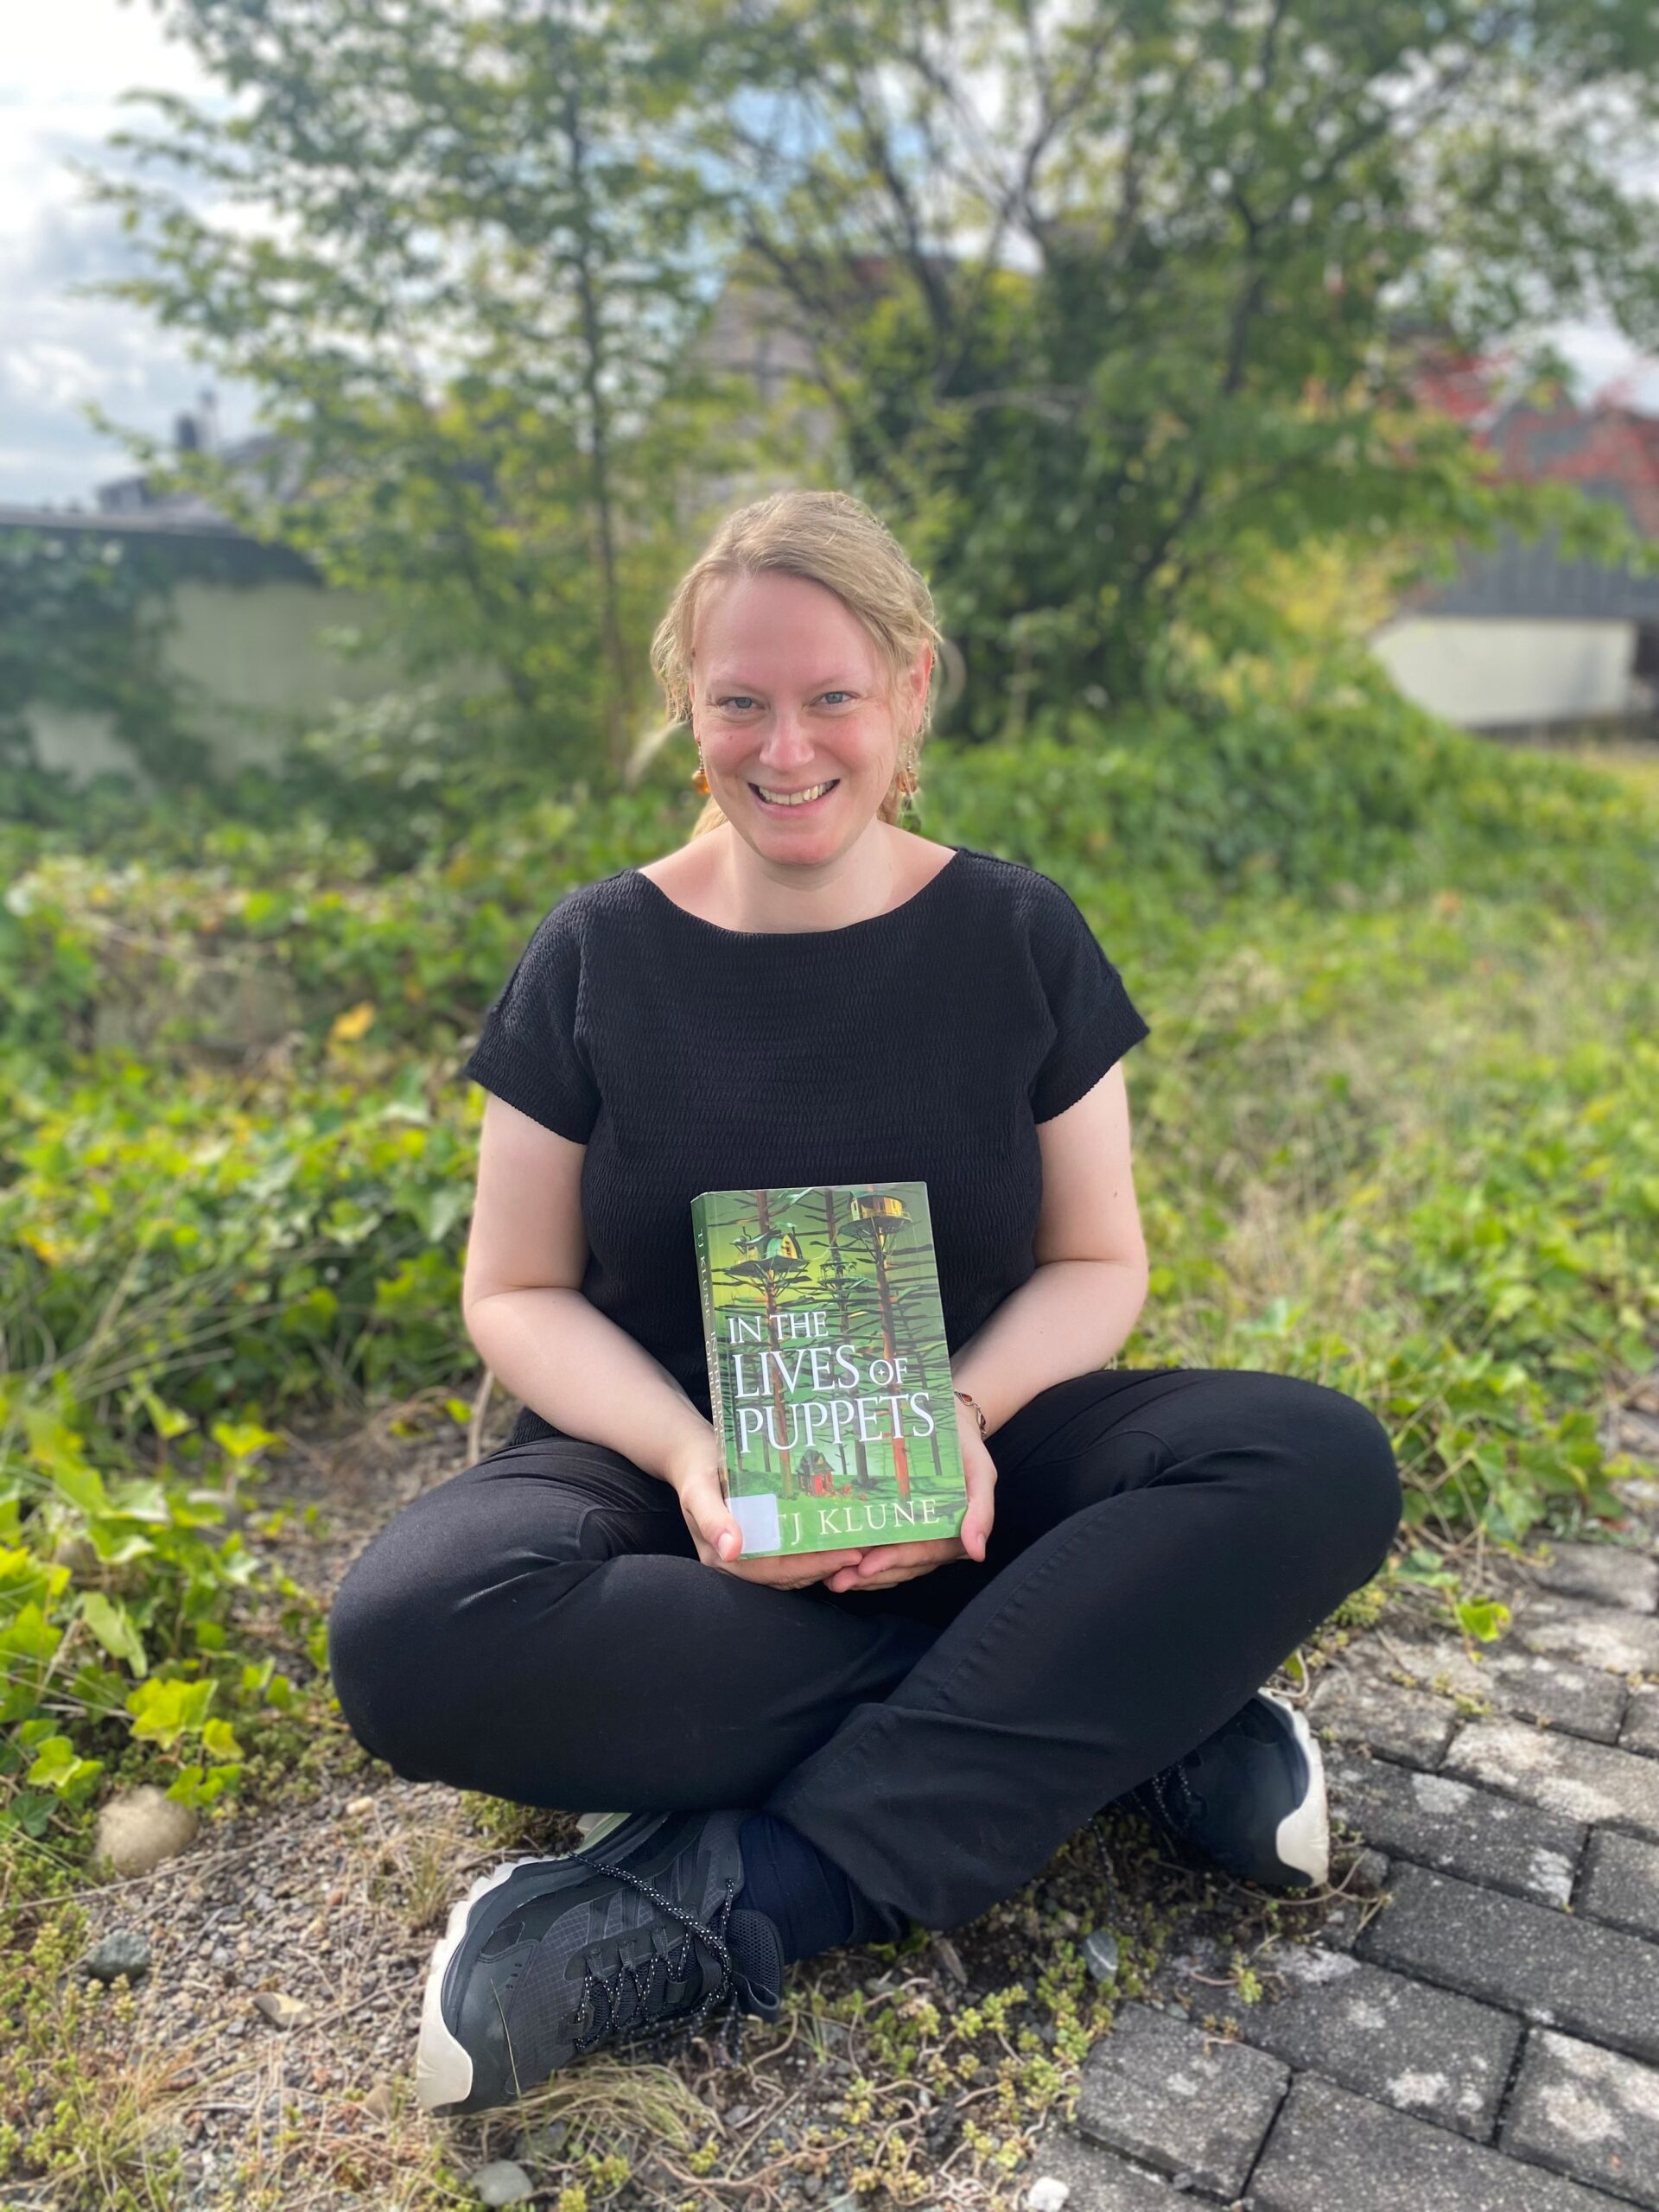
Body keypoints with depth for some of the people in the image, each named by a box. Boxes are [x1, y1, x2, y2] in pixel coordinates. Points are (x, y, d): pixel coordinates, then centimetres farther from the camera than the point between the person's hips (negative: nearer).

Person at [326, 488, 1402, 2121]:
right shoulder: (594, 958, -2)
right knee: (408, 1631, -33)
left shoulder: (1019, 935, -1)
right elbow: (518, 1293, 0)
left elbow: (1097, 1263, 3)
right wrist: (692, 1456, -20)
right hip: (669, 1456, 0)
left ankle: (732, 1897, -28)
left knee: (1324, 1465, -25)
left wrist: (964, 1418, -19)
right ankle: (1129, 1715, -23)